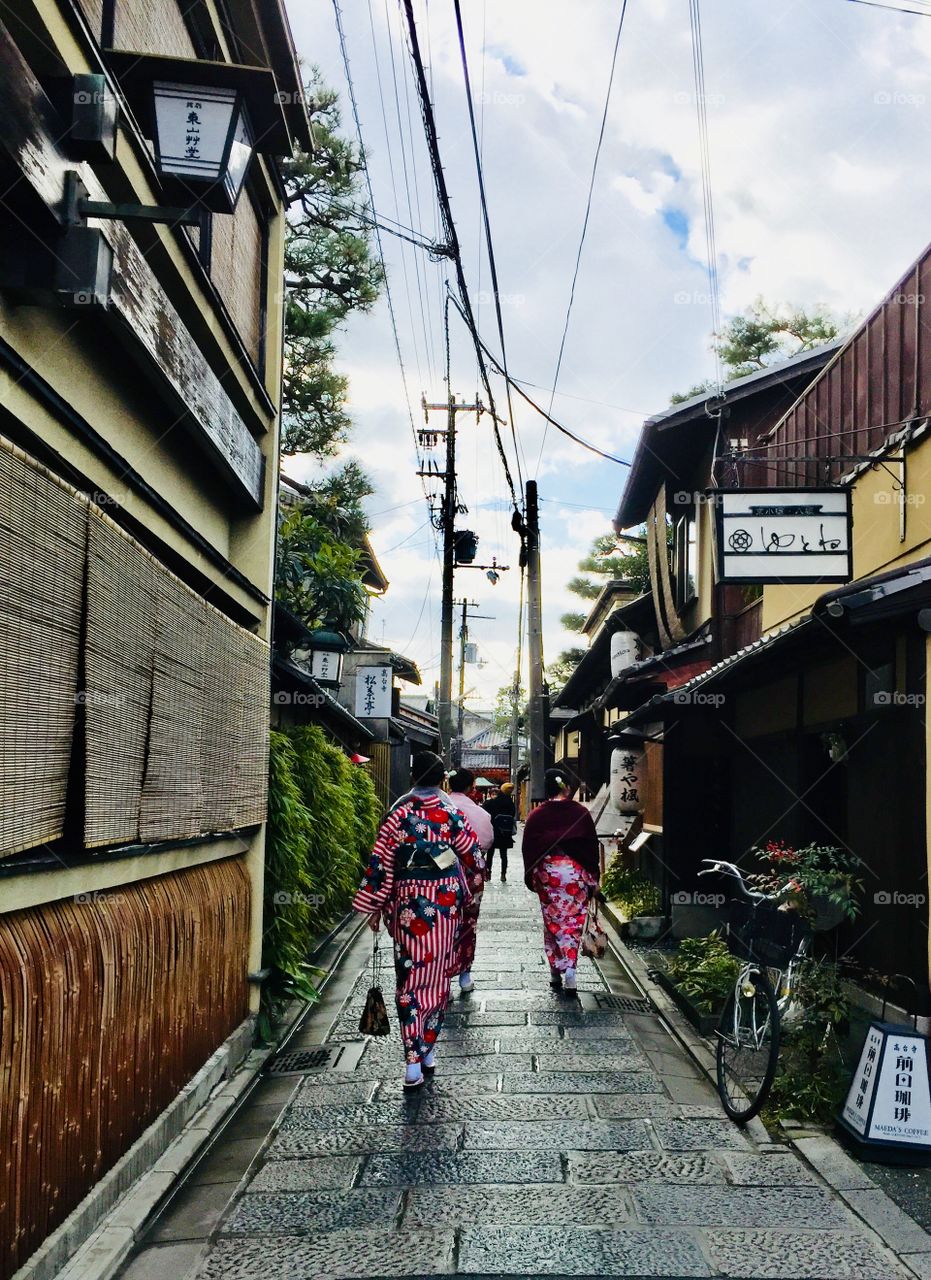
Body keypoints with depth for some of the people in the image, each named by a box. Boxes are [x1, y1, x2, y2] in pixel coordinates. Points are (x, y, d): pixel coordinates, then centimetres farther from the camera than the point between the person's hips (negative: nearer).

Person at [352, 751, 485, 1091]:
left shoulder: (398, 814, -4)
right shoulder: (452, 813, -1)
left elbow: (380, 862, -5)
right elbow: (474, 858, 5)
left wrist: (375, 907, 2)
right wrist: (467, 892, 22)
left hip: (409, 905, -1)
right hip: (447, 902, 1)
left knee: (410, 979, 2)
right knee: (438, 977, 13)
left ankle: (413, 1062, -5)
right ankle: (428, 1050, 22)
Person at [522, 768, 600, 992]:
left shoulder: (537, 816, -2)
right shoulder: (581, 813, -2)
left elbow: (528, 848, 0)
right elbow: (592, 846, 1)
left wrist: (532, 878, 9)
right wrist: (593, 879, 8)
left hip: (547, 873, 1)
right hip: (576, 872, 0)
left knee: (552, 922, 12)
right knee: (573, 922, 4)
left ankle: (555, 971, 15)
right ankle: (569, 967, -13)